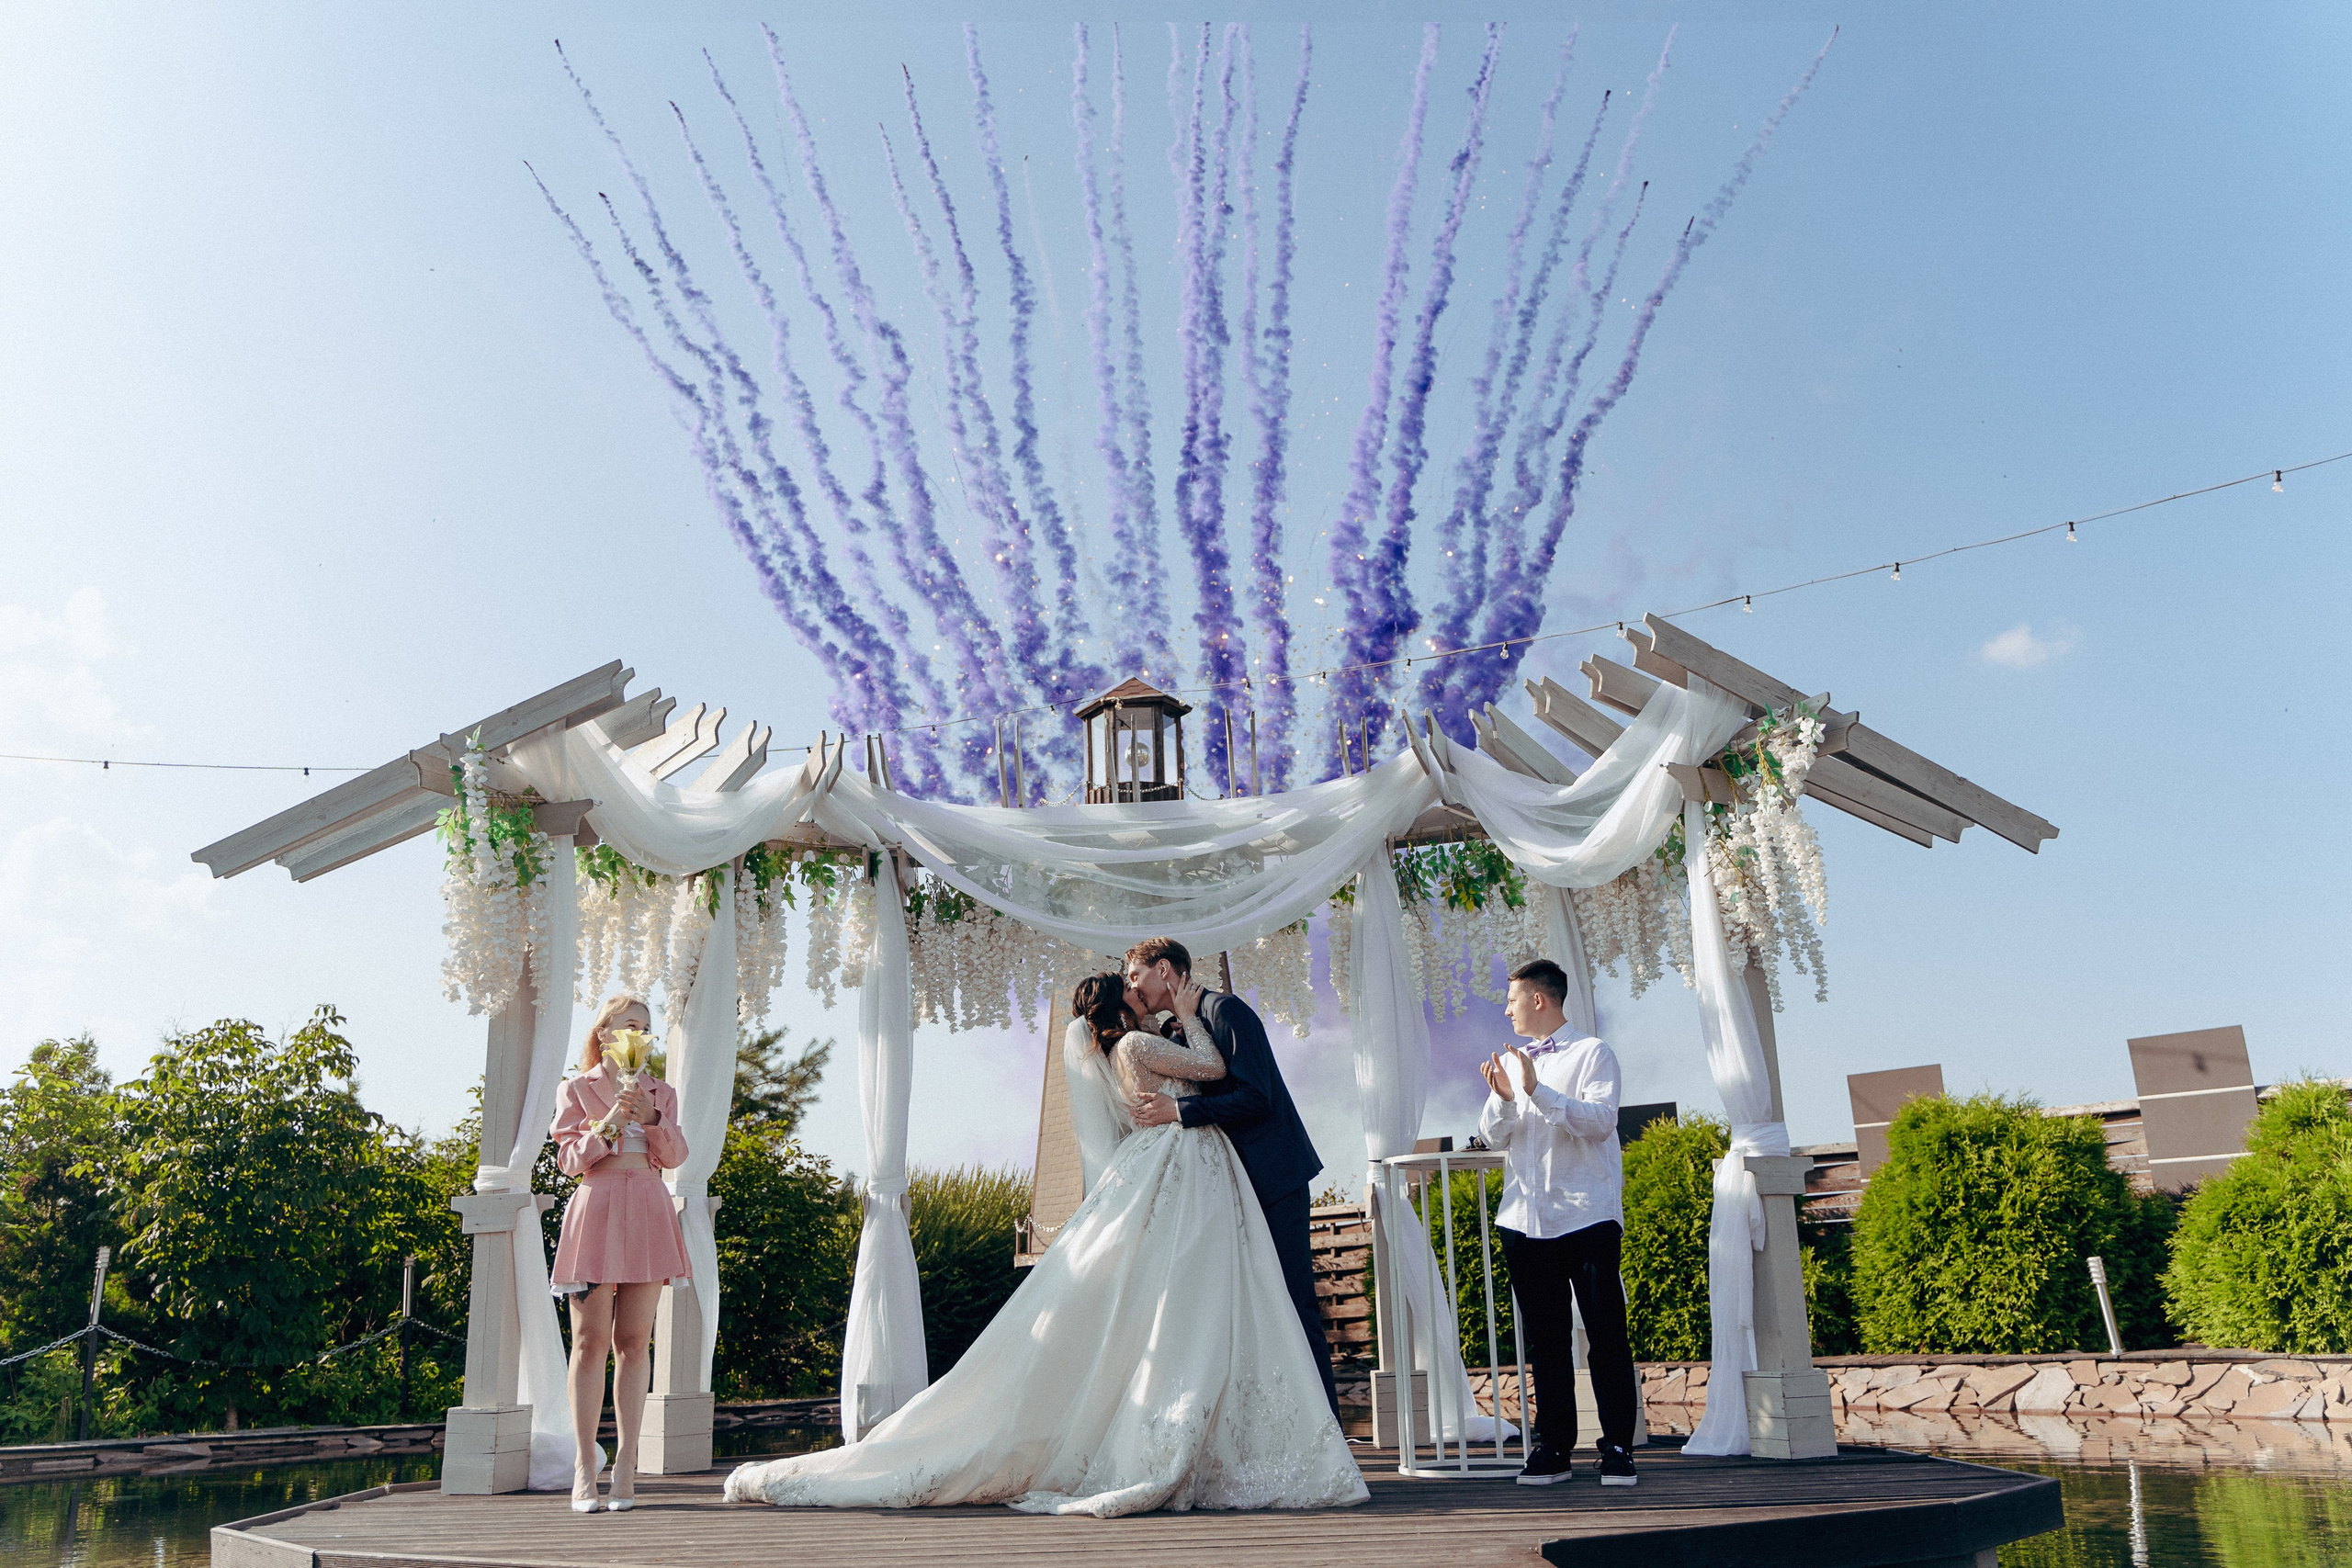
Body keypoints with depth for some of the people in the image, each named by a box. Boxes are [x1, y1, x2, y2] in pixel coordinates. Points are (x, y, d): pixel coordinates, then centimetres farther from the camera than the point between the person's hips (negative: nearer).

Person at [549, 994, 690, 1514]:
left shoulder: (660, 1092, 17)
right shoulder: (575, 1089, 9)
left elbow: (675, 1155, 6)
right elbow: (569, 1158, 0)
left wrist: (651, 1118, -9)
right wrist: (609, 1122, -13)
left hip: (647, 1215, 2)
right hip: (596, 1208, -2)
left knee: (634, 1342, 0)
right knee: (591, 1342, -4)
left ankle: (626, 1465, 1)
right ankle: (585, 1465, 2)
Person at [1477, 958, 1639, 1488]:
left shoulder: (1592, 1054, 1)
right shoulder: (1510, 1062, 17)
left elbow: (1601, 1121, -14)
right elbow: (1494, 1137, 10)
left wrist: (1538, 1091, -21)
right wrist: (1503, 1098, -9)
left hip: (1587, 1216, -5)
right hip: (1525, 1219, 5)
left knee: (1606, 1336, -2)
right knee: (1545, 1339, 7)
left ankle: (1618, 1447, 4)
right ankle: (1553, 1447, 12)